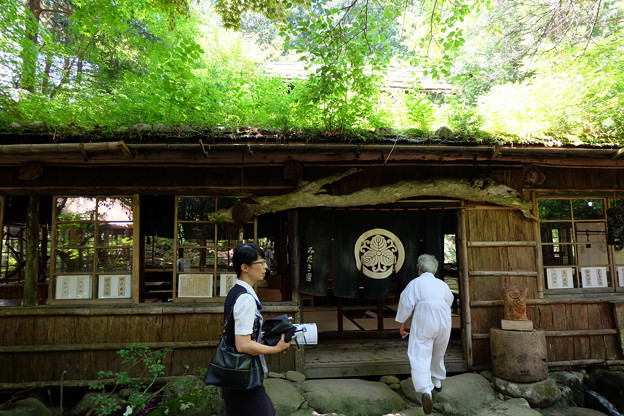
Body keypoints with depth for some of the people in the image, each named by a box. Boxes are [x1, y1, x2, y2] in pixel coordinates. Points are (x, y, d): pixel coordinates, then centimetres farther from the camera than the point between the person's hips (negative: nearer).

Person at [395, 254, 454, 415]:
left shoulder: (415, 283, -2)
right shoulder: (442, 284, 10)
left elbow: (406, 304, -7)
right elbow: (449, 302, 19)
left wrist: (402, 324, 0)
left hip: (423, 324, -5)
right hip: (443, 324, 5)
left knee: (419, 356, -8)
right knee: (438, 354, 25)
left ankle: (426, 390, -27)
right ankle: (437, 382, 42)